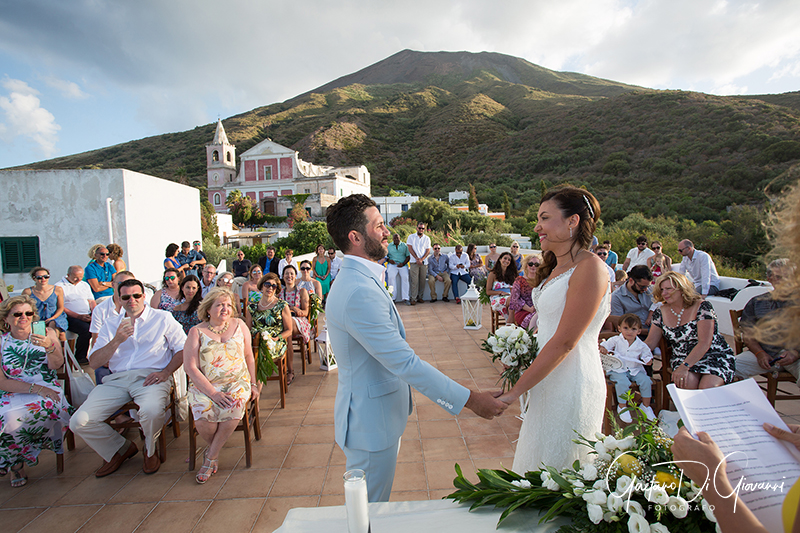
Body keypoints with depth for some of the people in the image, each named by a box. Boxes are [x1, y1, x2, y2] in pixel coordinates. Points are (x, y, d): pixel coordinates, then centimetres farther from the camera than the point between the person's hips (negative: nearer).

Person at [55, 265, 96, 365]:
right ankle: (80, 357, -14)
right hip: (71, 317, -5)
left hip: (88, 315, 5)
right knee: (86, 329, -33)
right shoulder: (59, 287, 0)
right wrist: (79, 316, -16)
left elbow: (91, 302, 19)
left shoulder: (84, 285, 20)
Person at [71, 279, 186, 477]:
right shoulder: (111, 324, 19)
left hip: (150, 377, -4)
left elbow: (183, 348, 4)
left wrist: (166, 372, -11)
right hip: (116, 379, 4)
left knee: (151, 411, -35)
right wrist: (117, 340, -7)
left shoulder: (162, 318, 10)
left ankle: (150, 450, 2)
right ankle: (120, 449, 14)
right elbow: (94, 362, 10)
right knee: (79, 422, -14)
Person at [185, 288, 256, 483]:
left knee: (233, 409, -30)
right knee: (203, 417, -29)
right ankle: (215, 449, 5)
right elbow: (190, 367, -6)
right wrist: (213, 393, -15)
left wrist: (253, 384, 6)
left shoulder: (239, 325, 9)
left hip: (237, 382, 1)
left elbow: (249, 357, 15)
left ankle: (211, 456, -7)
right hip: (205, 385, -1)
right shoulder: (197, 332, 2)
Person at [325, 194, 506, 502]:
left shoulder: (355, 280, 6)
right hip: (371, 422, -10)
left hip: (374, 413, 10)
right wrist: (470, 400, -24)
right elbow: (405, 362, -31)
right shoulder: (360, 292, -29)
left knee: (375, 504, 27)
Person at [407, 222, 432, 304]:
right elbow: (410, 249, 1)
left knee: (422, 280, 2)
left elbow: (428, 250, 6)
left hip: (424, 262, 2)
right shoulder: (411, 237, 7)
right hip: (414, 262, -2)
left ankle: (420, 297, 10)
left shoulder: (427, 238, 12)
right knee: (414, 280, -7)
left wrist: (421, 259, -8)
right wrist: (417, 259, -8)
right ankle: (413, 298, -5)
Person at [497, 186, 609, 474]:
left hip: (572, 383, -8)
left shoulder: (589, 267, -18)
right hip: (547, 379, 8)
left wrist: (516, 390, -18)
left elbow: (564, 342, -21)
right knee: (537, 468, 21)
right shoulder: (556, 267, 10)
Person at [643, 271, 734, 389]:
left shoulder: (701, 307, -10)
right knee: (686, 383, -31)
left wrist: (684, 366, -30)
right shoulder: (661, 313, 4)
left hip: (716, 357, -3)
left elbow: (704, 343, -19)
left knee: (706, 388, -31)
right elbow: (650, 343, 4)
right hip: (682, 359, 3)